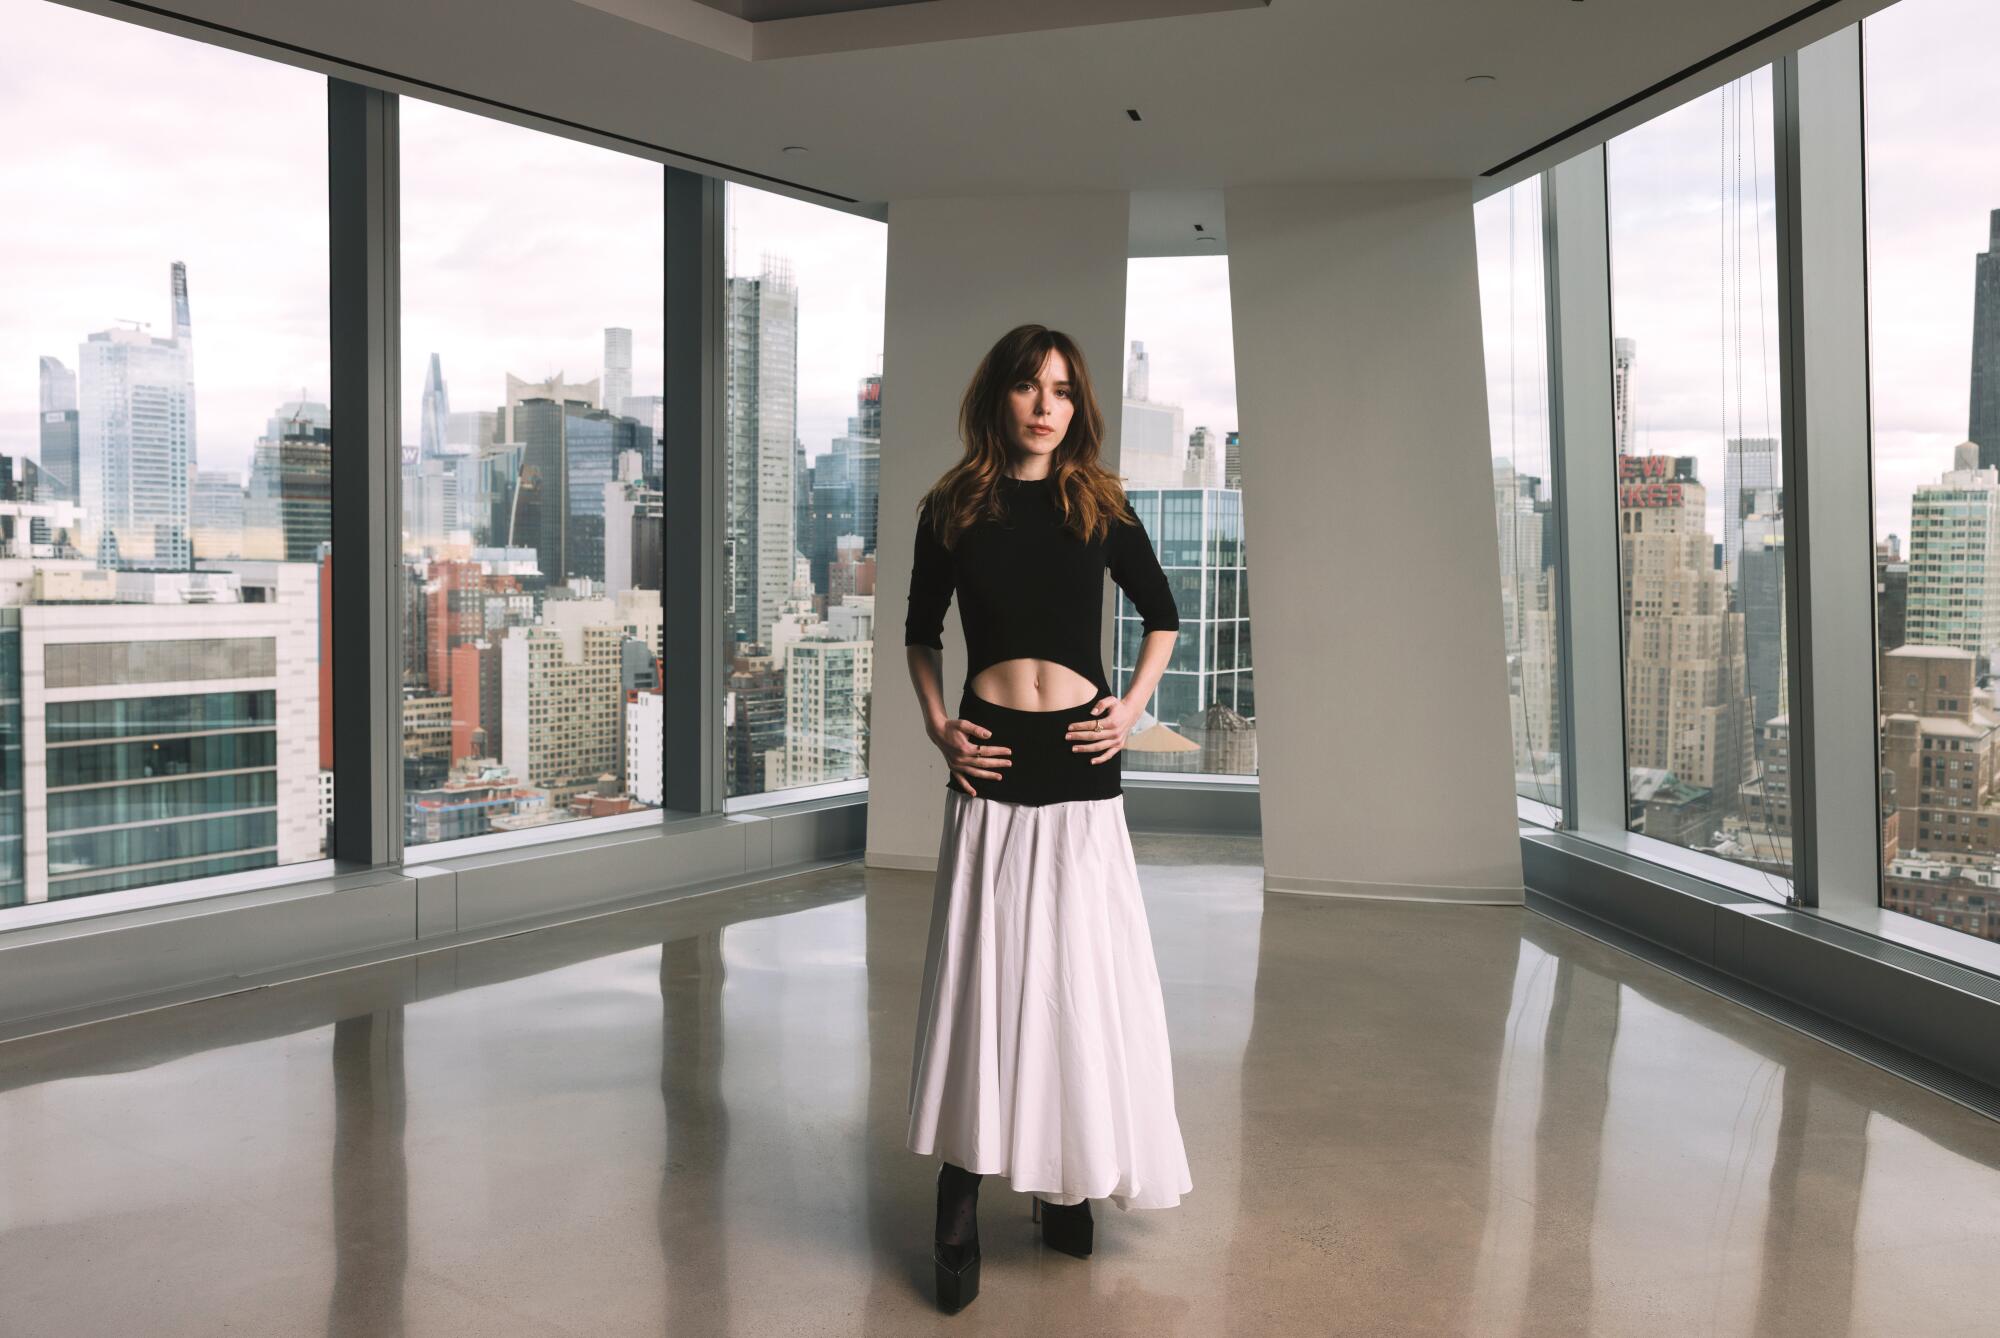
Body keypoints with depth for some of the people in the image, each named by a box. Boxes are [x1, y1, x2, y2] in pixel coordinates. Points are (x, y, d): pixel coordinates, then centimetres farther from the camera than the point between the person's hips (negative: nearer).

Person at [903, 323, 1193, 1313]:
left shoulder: (1100, 507, 4)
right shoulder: (952, 511, 4)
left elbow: (1161, 615, 16)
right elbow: (920, 632, 16)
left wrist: (1131, 709, 3)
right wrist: (936, 726, 2)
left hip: (1080, 763, 1)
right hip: (990, 764, 0)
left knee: (1081, 972, 5)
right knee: (978, 974, -1)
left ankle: (1068, 1181, 21)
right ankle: (959, 1204, 7)